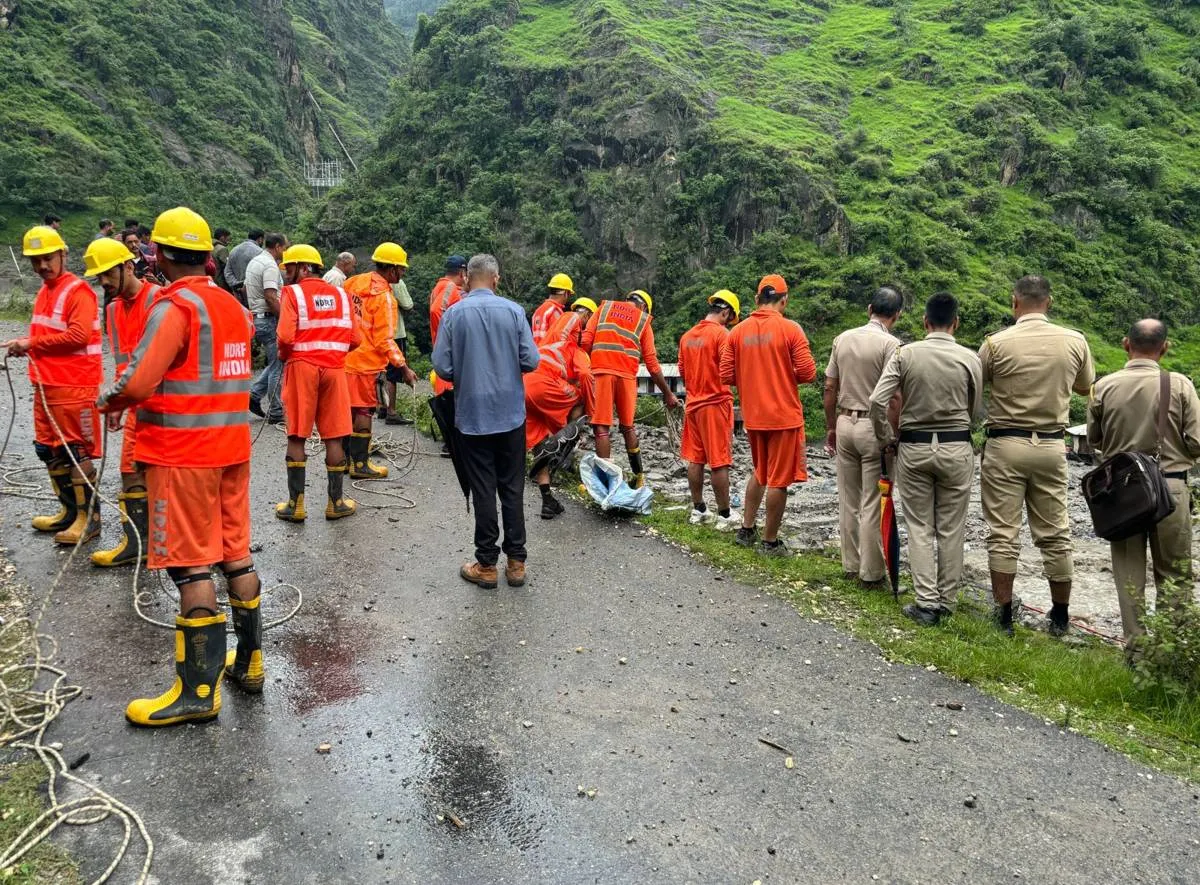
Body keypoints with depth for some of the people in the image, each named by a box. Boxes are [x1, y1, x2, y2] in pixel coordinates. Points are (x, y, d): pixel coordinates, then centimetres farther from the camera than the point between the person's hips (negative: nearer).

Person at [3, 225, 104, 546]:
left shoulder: (77, 291, -11)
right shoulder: (45, 291, 16)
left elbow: (78, 336, -21)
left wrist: (31, 343, -15)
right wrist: (25, 346, 3)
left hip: (73, 387, -9)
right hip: (46, 384, 9)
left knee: (76, 452, -4)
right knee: (49, 450, 14)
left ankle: (89, 517, 4)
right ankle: (69, 511, 26)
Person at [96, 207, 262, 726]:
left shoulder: (175, 307, -14)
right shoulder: (233, 306, 11)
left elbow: (137, 383, -22)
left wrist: (108, 401, 0)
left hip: (182, 453, -8)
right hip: (231, 445, 8)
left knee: (191, 565, -3)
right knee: (235, 555, 14)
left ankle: (198, 690, 4)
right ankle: (249, 663, 24)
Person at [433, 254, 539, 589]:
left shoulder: (453, 314, -6)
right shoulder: (513, 311, -5)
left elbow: (442, 366, -8)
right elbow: (531, 361, -6)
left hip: (472, 415, -1)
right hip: (511, 413, 1)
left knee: (483, 489, 7)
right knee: (512, 488, 9)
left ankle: (487, 565, 14)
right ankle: (516, 561, 15)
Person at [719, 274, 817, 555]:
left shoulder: (738, 331, 1)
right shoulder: (790, 329, -10)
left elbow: (726, 376, 1)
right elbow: (808, 373, -13)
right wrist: (787, 375, 6)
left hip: (753, 416, 5)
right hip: (784, 416, -5)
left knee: (760, 472, 23)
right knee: (779, 479, 5)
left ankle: (746, 529, 26)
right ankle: (770, 541, 12)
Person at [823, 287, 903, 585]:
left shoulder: (843, 339, 5)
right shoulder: (890, 345, -13)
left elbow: (830, 388, 9)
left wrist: (831, 428, 17)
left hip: (845, 423, 6)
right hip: (874, 427, -5)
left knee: (848, 500, 13)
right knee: (873, 504, 2)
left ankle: (850, 565, 22)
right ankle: (871, 572, 9)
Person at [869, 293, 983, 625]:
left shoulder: (904, 354, -6)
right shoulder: (969, 358, -4)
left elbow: (877, 401, -11)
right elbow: (976, 409, 5)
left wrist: (887, 439, 3)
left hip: (913, 448, 0)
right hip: (956, 448, 0)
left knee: (920, 526, 7)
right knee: (951, 527, 9)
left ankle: (927, 601, 5)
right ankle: (947, 600, 18)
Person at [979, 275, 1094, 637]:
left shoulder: (996, 343, -11)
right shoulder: (1075, 341, -2)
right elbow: (1085, 387, 15)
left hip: (1005, 446, -3)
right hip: (1051, 447, 3)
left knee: (1003, 533, 4)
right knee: (1055, 534, 11)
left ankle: (1004, 615, 7)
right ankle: (1060, 617, 21)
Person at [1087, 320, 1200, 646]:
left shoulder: (1105, 386, -6)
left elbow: (1094, 439, 5)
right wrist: (1173, 450, 13)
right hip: (1170, 487, -1)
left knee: (1129, 571, 11)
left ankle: (1135, 645, 15)